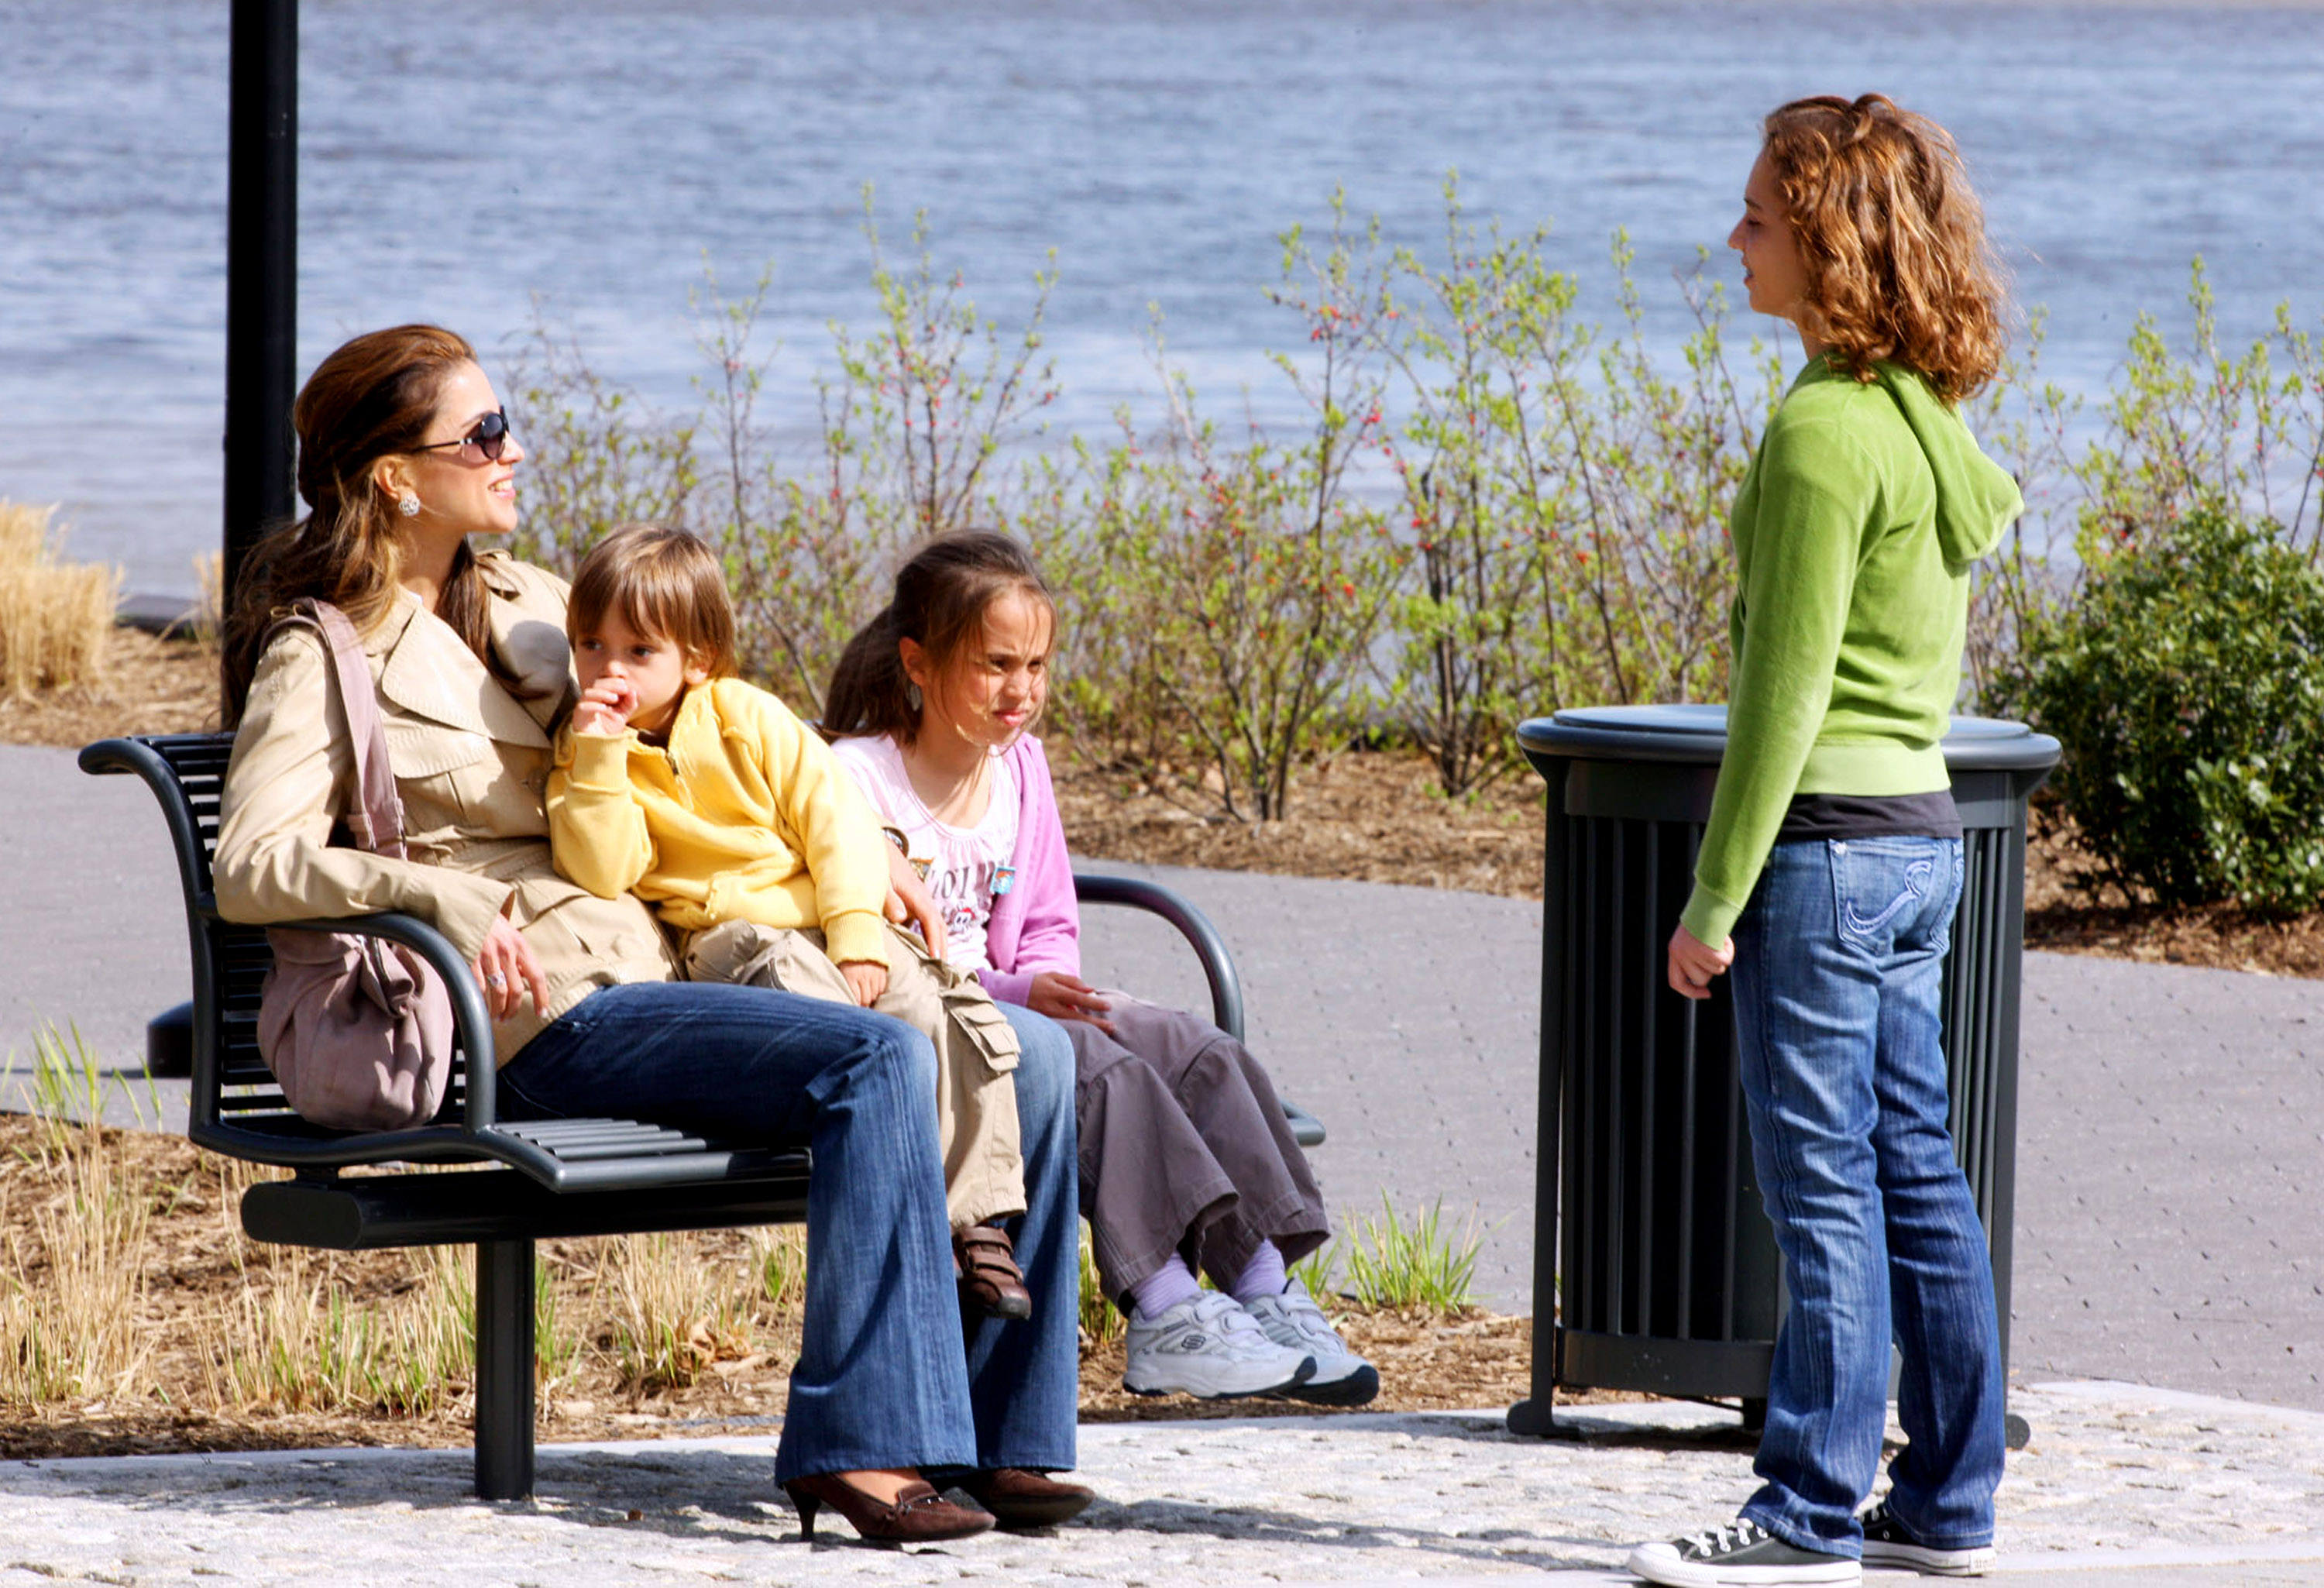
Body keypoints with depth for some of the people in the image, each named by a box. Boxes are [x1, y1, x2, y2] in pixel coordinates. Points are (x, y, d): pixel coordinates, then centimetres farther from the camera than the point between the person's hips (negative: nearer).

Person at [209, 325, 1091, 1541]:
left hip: (669, 969, 8)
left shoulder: (523, 603, 21)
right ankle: (864, 1440, -31)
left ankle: (996, 1434, -9)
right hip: (553, 1017, -8)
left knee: (1029, 1055, -8)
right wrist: (436, 892, -29)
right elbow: (249, 867, -15)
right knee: (877, 1061, -30)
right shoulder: (321, 661, -1)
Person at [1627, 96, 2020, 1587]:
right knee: (1915, 1173, 12)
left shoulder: (1826, 429, -16)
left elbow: (1787, 685, -18)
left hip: (1827, 837, -9)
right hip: (1924, 831, 9)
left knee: (1824, 1184, -4)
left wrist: (1715, 895, -14)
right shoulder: (1933, 418, 13)